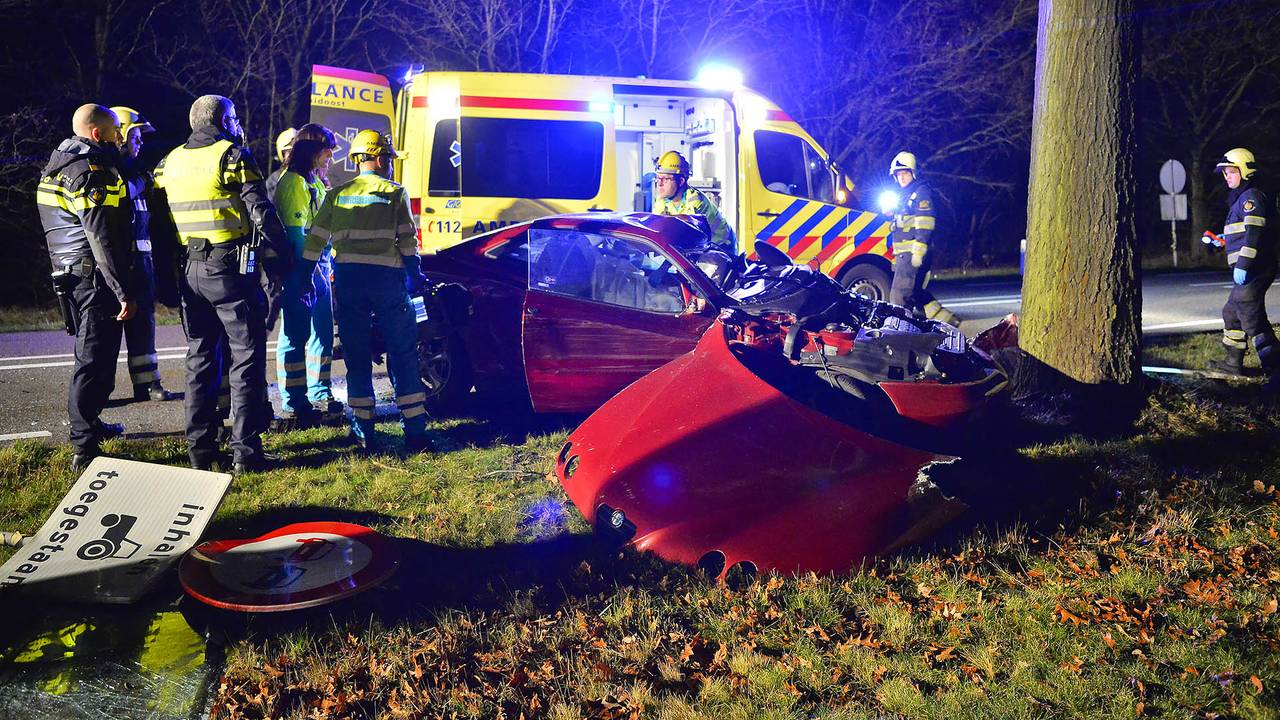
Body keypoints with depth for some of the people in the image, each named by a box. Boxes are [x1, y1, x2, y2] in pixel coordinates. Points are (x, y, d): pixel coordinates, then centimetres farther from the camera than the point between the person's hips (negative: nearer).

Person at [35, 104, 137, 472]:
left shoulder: (58, 168, 17)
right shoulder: (90, 172, -15)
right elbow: (102, 238, -23)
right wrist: (124, 292, -24)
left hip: (70, 273, 10)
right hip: (95, 276, -10)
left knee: (92, 354, 22)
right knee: (95, 359, -9)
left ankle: (88, 423, 36)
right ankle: (85, 448, -9)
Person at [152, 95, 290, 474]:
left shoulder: (170, 161, 13)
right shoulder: (233, 156, -6)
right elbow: (262, 215, -13)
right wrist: (279, 265, -6)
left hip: (190, 270, 6)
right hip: (230, 269, -6)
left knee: (201, 358, 14)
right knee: (246, 359, 0)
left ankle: (200, 449, 17)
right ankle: (245, 452, -1)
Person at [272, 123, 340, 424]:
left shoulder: (316, 182, 18)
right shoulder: (293, 182, -12)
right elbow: (295, 232, -18)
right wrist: (305, 274, -21)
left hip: (319, 266, 10)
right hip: (300, 269, -10)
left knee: (323, 333, 14)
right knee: (295, 336, -4)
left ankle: (319, 394, 25)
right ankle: (293, 405, 1)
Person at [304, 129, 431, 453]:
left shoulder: (337, 195, 13)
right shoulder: (395, 193, 4)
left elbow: (315, 241, 10)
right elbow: (408, 240, -1)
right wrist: (415, 276, 9)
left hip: (347, 280, 3)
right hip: (387, 278, -3)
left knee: (357, 357, 9)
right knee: (402, 355, 4)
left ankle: (364, 432, 9)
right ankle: (414, 432, 4)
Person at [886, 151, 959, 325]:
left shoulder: (921, 192, -7)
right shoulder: (905, 195, 23)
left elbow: (924, 225, -17)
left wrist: (918, 252, -23)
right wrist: (897, 256, 27)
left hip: (913, 253, -11)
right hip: (905, 254, 11)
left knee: (899, 297, -11)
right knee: (917, 293, 17)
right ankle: (945, 318, 21)